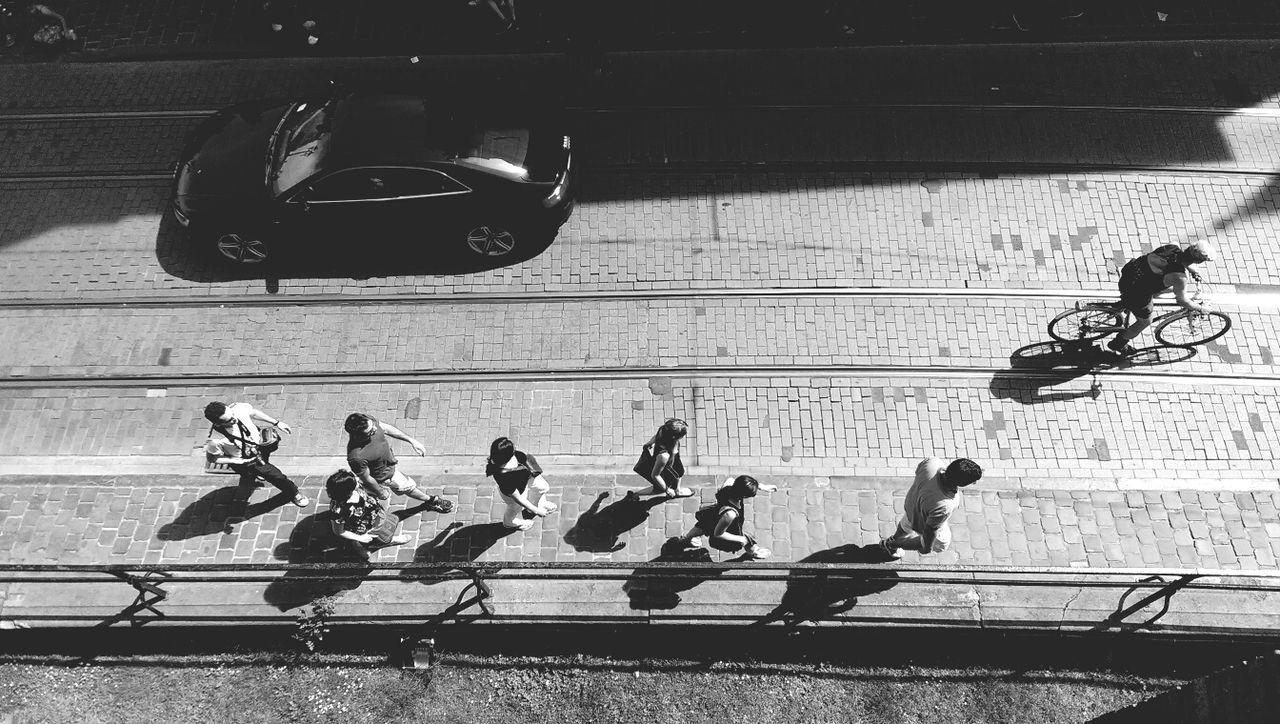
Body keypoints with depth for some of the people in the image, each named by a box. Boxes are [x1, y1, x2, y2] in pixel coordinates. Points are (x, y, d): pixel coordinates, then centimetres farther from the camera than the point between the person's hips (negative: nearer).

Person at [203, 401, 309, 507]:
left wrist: (276, 423, -3)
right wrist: (239, 461, -22)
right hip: (244, 459, -5)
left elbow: (253, 412, -6)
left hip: (258, 442, 5)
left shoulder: (238, 408, -29)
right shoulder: (215, 441, -38)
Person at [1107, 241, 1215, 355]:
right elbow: (1181, 300, -10)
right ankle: (1118, 344, 37)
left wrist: (1190, 270, 27)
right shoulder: (1179, 277, -27)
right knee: (1145, 322, 20)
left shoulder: (1172, 247, -9)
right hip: (1135, 293, -7)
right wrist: (1200, 309, 6)